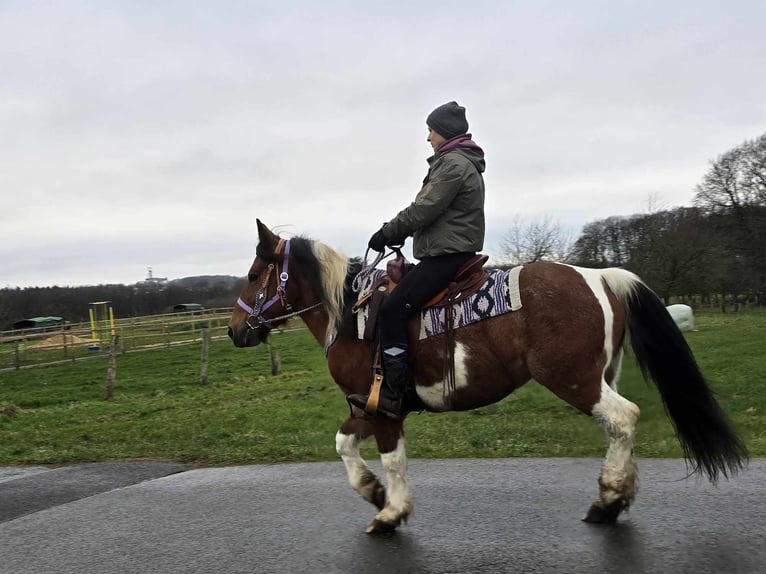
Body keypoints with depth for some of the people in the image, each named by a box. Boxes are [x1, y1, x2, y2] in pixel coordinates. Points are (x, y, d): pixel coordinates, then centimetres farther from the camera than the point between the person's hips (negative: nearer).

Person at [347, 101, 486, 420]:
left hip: (446, 256, -11)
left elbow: (423, 210, -18)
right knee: (398, 305, 16)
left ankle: (392, 393, -21)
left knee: (392, 308, -19)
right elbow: (427, 210, 22)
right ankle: (396, 383, 19)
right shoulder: (460, 163, 21)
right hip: (453, 252, 11)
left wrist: (387, 233, -7)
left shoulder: (453, 163, -13)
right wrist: (395, 231, 11)